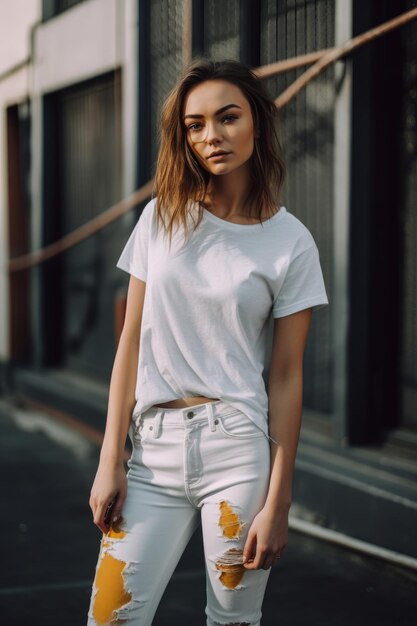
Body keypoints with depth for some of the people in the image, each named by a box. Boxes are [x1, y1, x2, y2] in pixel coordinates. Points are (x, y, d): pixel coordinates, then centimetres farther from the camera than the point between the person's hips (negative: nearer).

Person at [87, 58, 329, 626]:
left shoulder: (291, 243, -1)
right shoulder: (162, 217, 6)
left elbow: (285, 377, -2)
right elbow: (132, 343, 7)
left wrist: (277, 503, -5)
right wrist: (110, 461, 2)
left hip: (237, 448, -2)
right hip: (155, 449, 2)